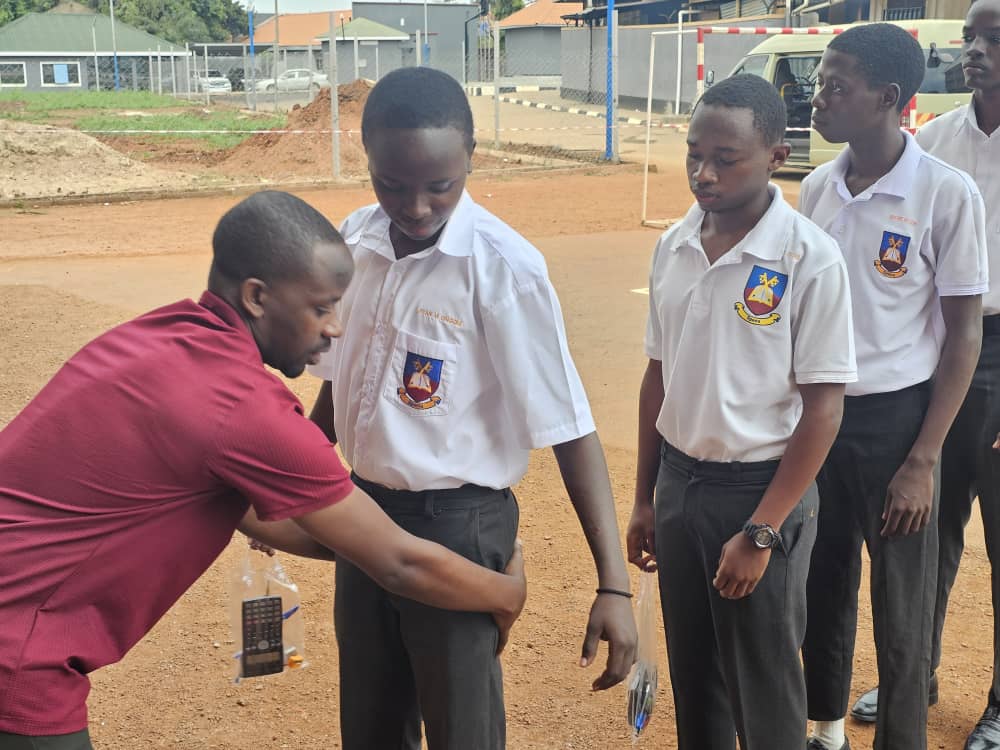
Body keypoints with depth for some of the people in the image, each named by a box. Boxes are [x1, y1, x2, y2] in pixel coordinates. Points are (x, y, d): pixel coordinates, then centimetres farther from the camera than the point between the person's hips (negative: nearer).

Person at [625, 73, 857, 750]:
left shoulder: (810, 259, -15)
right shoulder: (673, 246, 2)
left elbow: (823, 407, -14)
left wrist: (761, 533, -15)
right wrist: (644, 499, 12)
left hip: (763, 489, -5)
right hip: (678, 481, 5)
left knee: (764, 690, 9)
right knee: (693, 672, 18)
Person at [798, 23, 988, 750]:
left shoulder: (947, 195, -13)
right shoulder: (817, 188, 1)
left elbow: (963, 334, -9)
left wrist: (923, 461, -12)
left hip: (893, 417, -5)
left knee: (901, 606, 8)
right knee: (822, 584, 18)